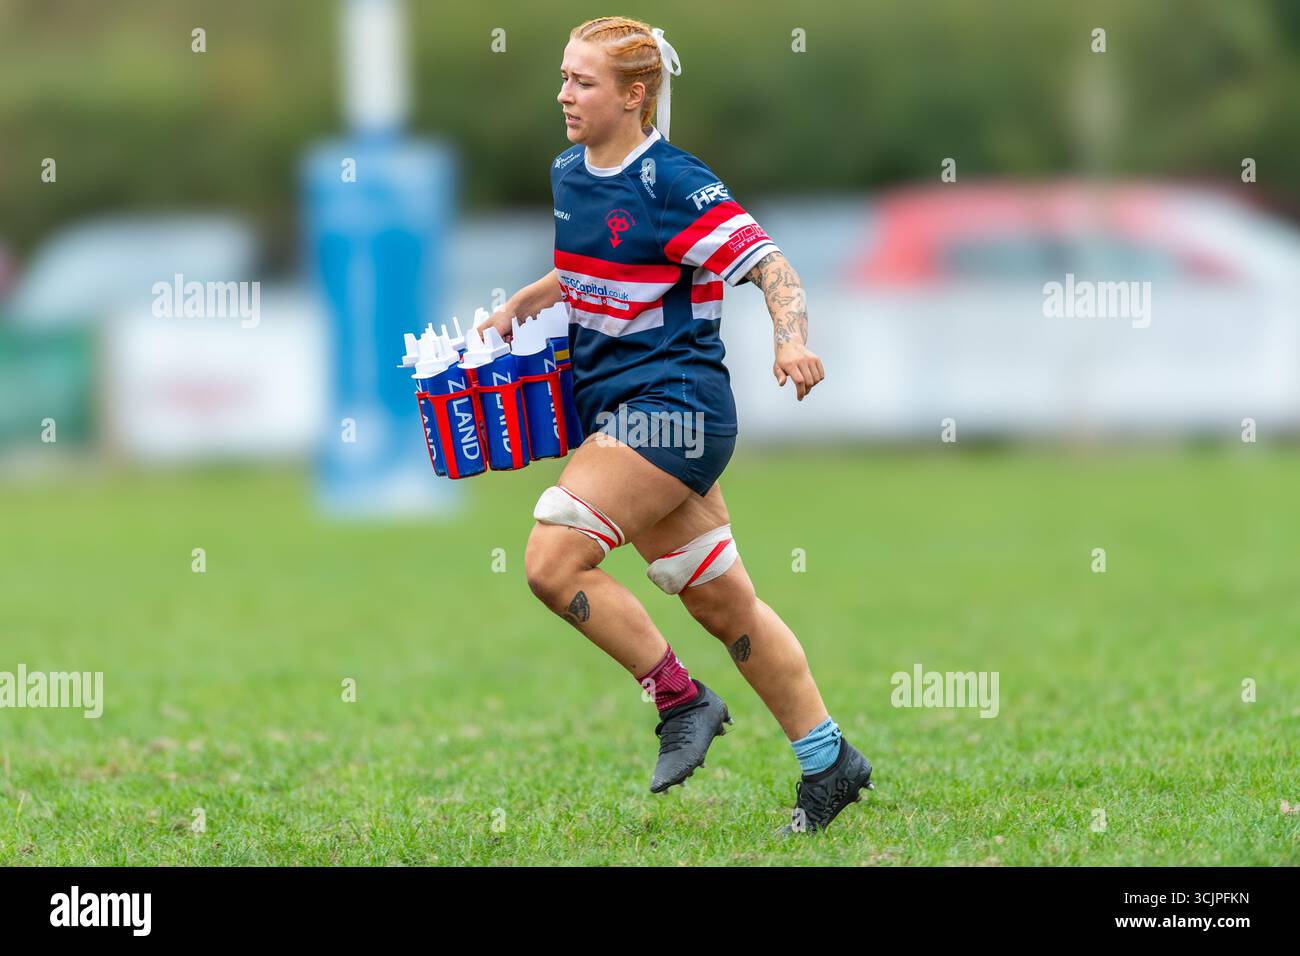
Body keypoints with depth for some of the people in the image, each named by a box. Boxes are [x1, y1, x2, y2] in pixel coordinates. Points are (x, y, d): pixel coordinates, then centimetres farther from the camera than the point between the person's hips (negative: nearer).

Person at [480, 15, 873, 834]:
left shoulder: (672, 183, -15)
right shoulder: (568, 175, 10)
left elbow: (769, 265, -17)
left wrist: (793, 340, -34)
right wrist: (516, 309, 16)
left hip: (672, 406, -9)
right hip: (617, 411, 9)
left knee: (552, 559, -19)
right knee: (723, 604, 12)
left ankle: (681, 700, -5)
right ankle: (830, 763, 22)